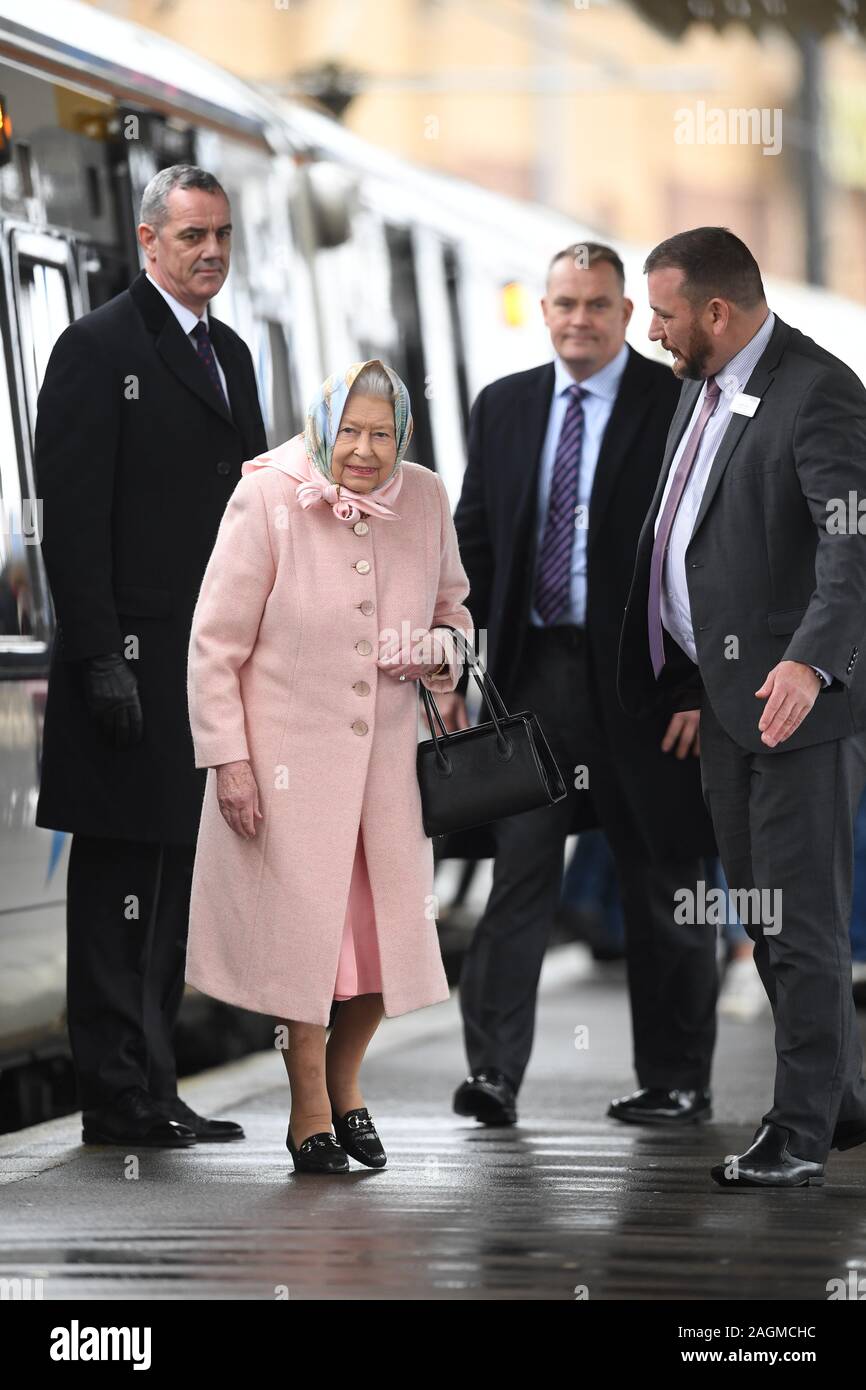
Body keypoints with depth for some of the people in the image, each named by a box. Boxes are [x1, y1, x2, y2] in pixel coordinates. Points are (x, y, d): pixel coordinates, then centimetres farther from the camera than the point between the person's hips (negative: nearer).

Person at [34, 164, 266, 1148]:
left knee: (175, 881, 11)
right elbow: (71, 516, -13)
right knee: (116, 881, -3)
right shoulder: (99, 348, -7)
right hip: (132, 663, -8)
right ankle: (116, 1098, 1)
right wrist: (100, 657, -19)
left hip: (214, 662, 8)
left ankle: (152, 1085, 17)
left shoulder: (229, 354, 17)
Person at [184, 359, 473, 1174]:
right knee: (303, 923, 1)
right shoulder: (266, 501, -12)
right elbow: (216, 645, -8)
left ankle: (344, 1080, 33)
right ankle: (309, 1109, 18)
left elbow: (452, 611, 17)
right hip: (288, 754, -4)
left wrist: (440, 651, -6)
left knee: (387, 925, 7)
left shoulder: (425, 500, 0)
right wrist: (228, 760, -11)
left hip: (386, 750, 4)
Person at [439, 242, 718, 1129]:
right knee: (519, 871, -4)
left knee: (660, 884, 6)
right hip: (532, 676, 3)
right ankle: (493, 1072, -6)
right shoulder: (504, 407, 11)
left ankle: (675, 1082, 15)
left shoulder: (678, 405, -3)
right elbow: (474, 541, 13)